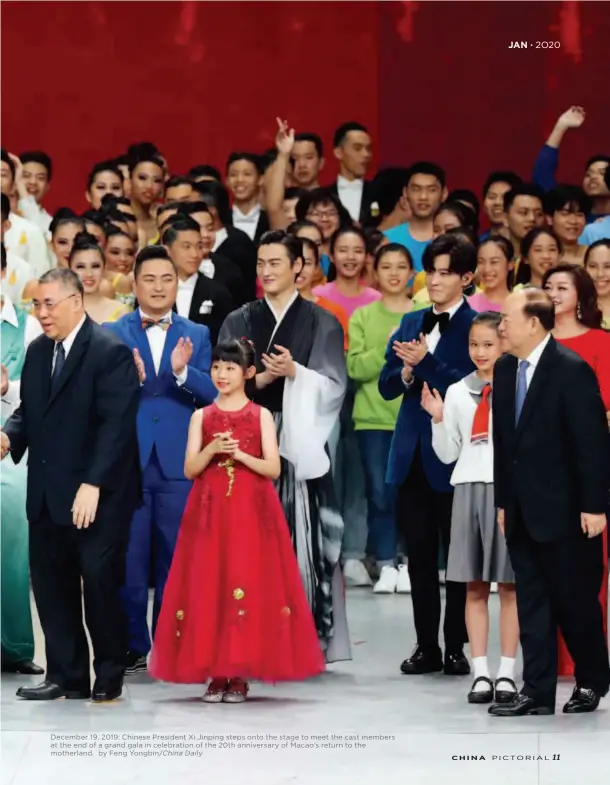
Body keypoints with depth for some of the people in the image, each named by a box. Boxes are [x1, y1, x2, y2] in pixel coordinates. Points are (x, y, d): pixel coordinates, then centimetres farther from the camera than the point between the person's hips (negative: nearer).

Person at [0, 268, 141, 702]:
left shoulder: (111, 352, -11)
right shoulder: (37, 351, 13)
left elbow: (117, 424, -18)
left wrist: (93, 485, -24)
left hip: (97, 496, -7)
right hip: (47, 495, 7)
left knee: (100, 583, -2)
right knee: (51, 585, 7)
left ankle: (109, 678, 11)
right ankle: (66, 677, 15)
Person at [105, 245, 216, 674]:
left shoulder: (197, 335, 10)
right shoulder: (112, 334, 6)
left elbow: (212, 393, -3)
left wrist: (183, 371, -21)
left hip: (178, 463, 1)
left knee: (174, 558, 5)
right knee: (128, 558, 1)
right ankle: (133, 647, 9)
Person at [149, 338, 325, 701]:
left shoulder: (261, 416, 4)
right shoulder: (202, 417, 9)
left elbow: (273, 469, -2)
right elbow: (190, 469, 3)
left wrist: (240, 454, -16)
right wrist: (213, 449, -14)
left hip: (251, 512, -2)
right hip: (210, 511, 2)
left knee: (249, 586, -5)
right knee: (208, 586, -3)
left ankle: (242, 675, 0)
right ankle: (215, 674, 2)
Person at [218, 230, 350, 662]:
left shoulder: (322, 323, 7)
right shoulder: (239, 322, 13)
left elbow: (334, 386, 1)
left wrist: (295, 373, -14)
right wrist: (260, 379, -12)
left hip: (301, 443, -2)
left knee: (303, 537, -5)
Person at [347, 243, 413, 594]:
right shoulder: (362, 316, 7)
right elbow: (355, 367, -3)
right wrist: (387, 348, -15)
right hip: (373, 418, 1)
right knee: (380, 493, 0)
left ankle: (409, 565, 7)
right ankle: (386, 566, 8)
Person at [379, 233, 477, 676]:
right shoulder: (411, 323, 13)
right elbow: (386, 386, 10)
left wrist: (425, 362, -23)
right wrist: (406, 372, -10)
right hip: (412, 455, 6)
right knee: (419, 555, 9)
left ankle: (456, 647, 9)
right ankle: (427, 647, 15)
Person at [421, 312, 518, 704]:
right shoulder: (457, 393, 9)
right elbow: (448, 454, 11)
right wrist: (438, 419, -2)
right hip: (470, 489, 3)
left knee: (509, 584, 1)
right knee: (474, 585, 4)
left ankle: (507, 673, 5)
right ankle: (481, 673, 8)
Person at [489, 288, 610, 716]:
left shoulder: (572, 370, -13)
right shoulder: (505, 369, 8)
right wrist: (503, 500, 12)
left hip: (565, 510, -7)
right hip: (522, 511, 7)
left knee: (575, 599, 4)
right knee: (532, 602, 7)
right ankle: (537, 692, 10)